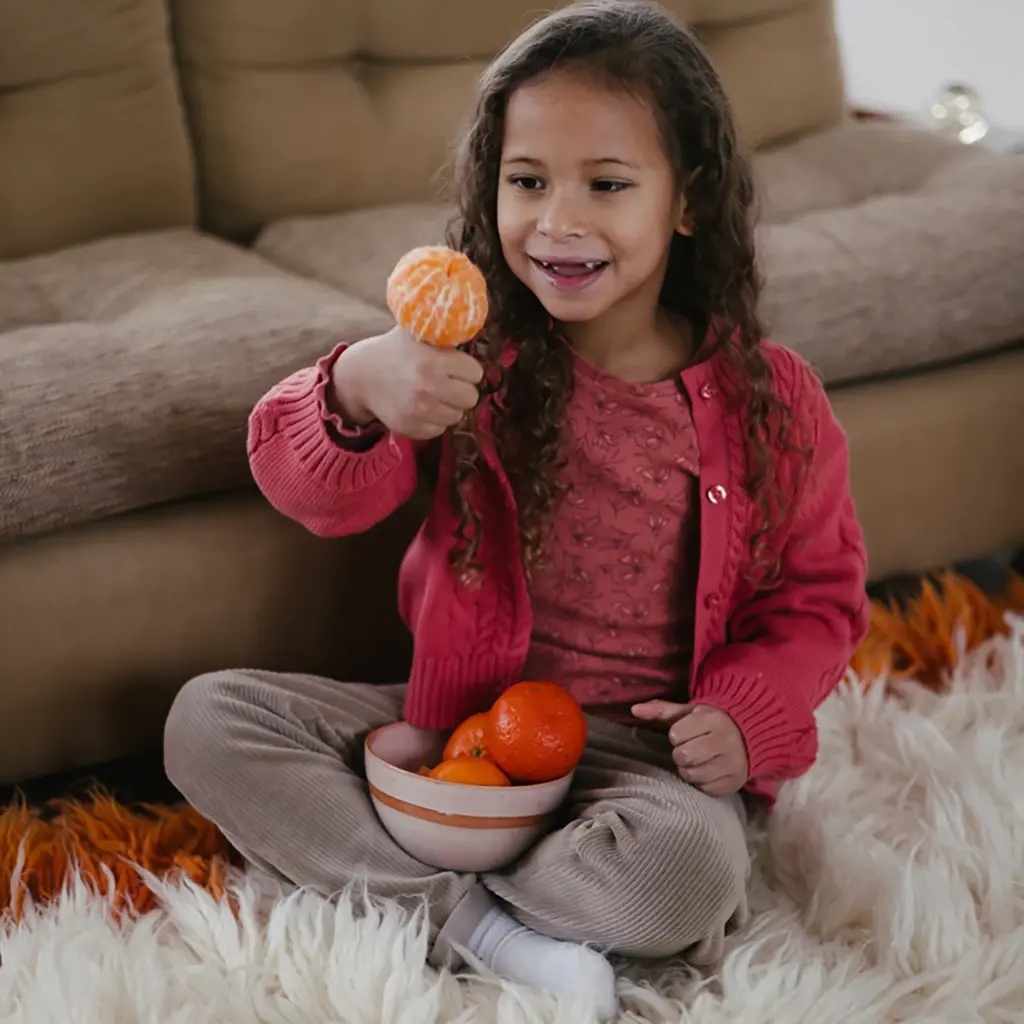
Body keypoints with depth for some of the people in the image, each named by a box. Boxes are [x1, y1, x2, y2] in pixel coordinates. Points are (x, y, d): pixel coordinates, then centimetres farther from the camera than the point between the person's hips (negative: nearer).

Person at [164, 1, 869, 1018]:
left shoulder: (768, 400, -8)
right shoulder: (474, 355, -4)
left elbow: (817, 594, 4)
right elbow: (311, 492, -13)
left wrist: (743, 716, -15)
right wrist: (356, 392, -36)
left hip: (637, 746, -2)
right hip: (462, 712, 3)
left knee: (689, 868, -36)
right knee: (207, 718, -11)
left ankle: (399, 889, -12)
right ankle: (473, 919, -19)